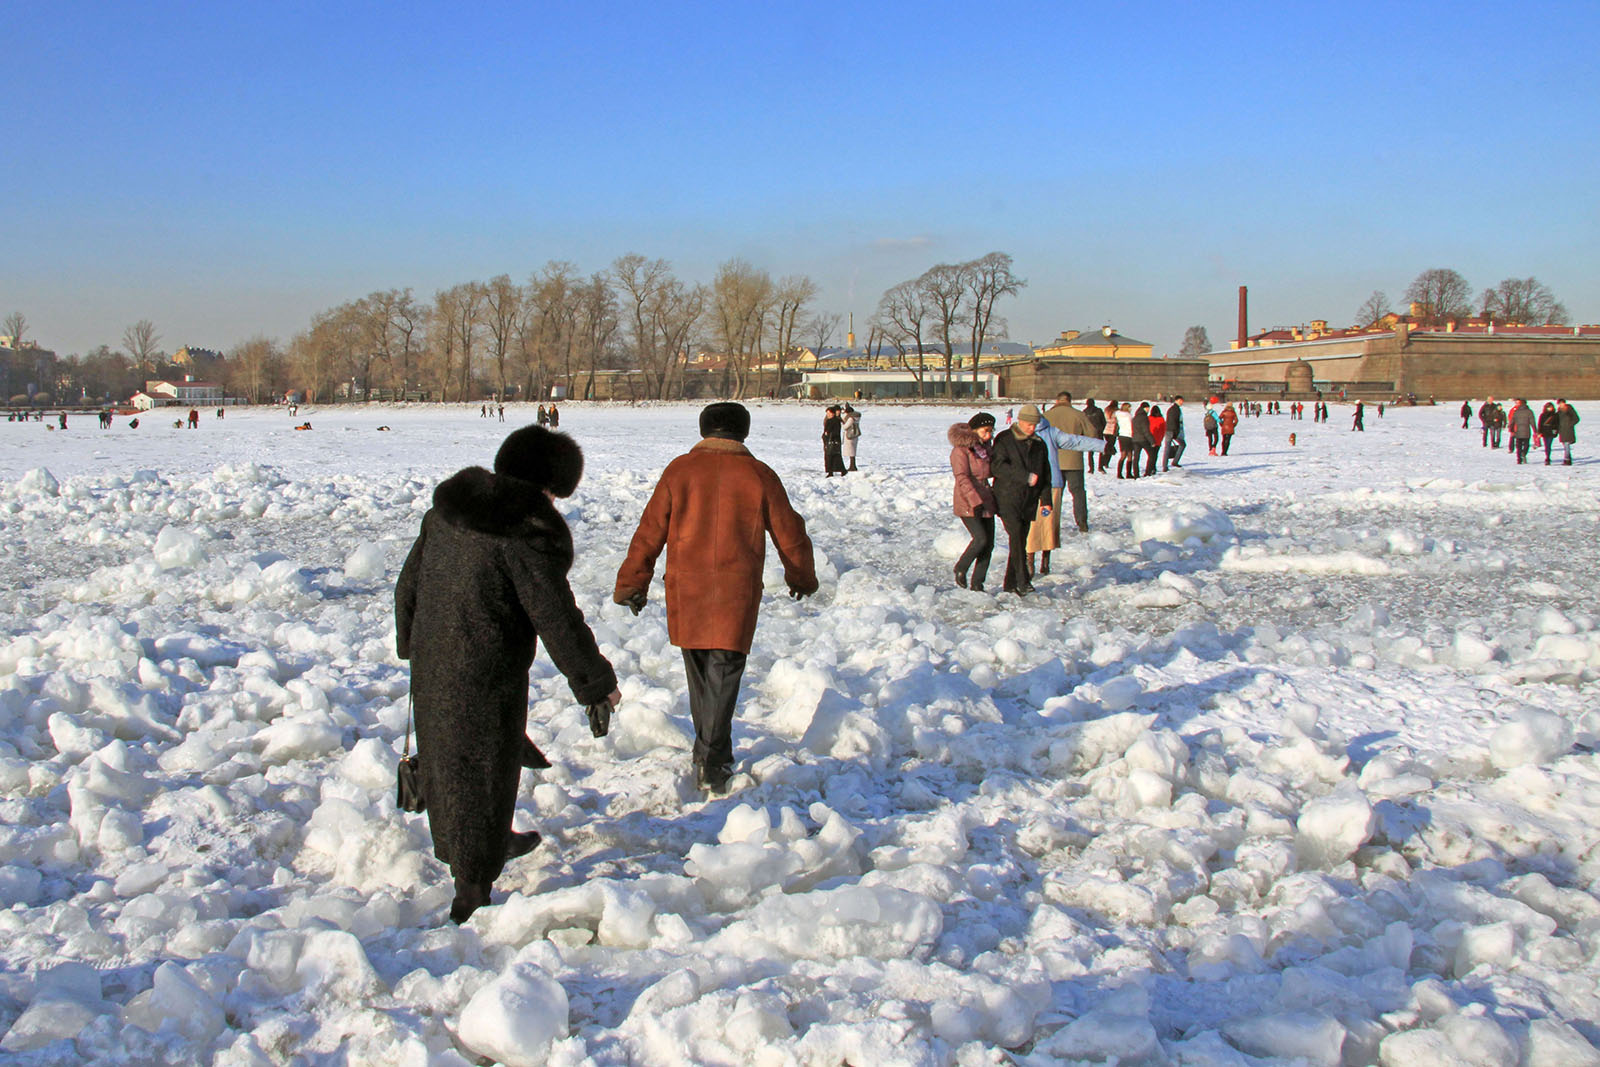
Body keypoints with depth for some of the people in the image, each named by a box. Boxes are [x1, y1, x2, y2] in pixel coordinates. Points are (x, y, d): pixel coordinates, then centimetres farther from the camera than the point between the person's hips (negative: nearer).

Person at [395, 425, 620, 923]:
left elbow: (408, 584, 15)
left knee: (447, 758, 24)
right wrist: (597, 681, -7)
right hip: (489, 674, -8)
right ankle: (471, 891, 13)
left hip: (432, 666, 8)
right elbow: (556, 619, -17)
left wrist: (411, 641, 31)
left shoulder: (445, 511, 4)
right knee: (485, 773, 5)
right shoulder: (529, 533, -20)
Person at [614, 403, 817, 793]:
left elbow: (650, 531, 3)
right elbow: (789, 533, 11)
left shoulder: (680, 470, 2)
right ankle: (712, 761, -6)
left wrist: (631, 583, 11)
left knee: (699, 670, 16)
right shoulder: (759, 475, 2)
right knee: (725, 671, 2)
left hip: (686, 589, 1)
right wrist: (802, 577, 28)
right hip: (737, 592, -1)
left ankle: (710, 751, 27)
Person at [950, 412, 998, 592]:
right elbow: (962, 478, -19)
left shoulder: (986, 448, 13)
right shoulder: (961, 450, -11)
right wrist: (975, 501, -27)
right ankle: (960, 568, 7)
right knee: (980, 538, -17)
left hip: (985, 502, 7)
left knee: (989, 544, 1)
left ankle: (977, 583, 9)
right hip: (967, 504, -7)